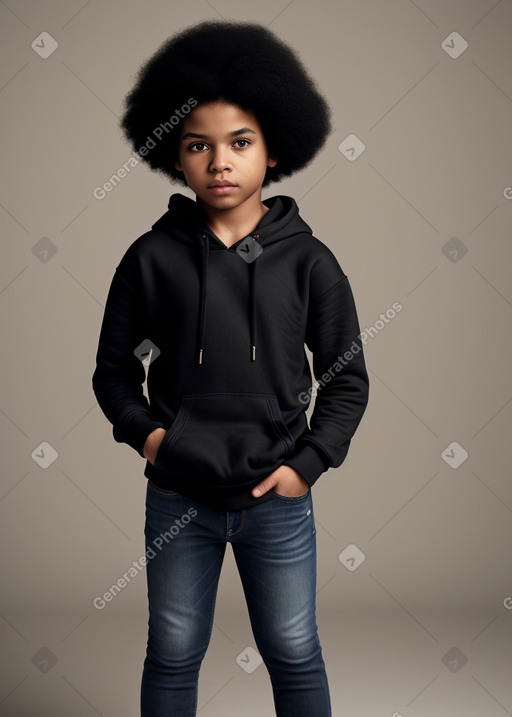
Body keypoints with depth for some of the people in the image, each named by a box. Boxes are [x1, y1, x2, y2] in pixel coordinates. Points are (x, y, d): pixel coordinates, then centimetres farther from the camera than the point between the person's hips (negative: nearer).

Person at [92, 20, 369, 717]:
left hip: (278, 500, 0)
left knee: (294, 652, 14)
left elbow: (347, 379, 2)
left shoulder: (307, 260, -4)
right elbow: (114, 367, 6)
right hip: (177, 499, 1)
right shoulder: (152, 258, -4)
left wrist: (309, 462, -7)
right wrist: (141, 429, -10)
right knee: (174, 653, 15)